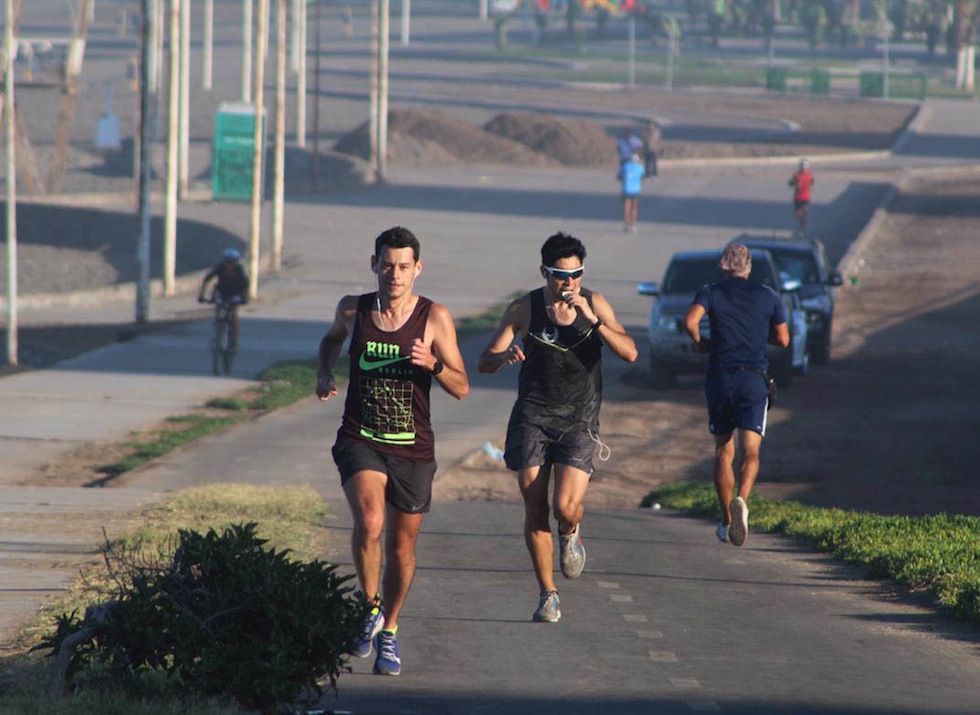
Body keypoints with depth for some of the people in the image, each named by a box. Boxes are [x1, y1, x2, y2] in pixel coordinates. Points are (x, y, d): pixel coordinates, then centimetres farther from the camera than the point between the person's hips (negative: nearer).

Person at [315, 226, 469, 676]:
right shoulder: (353, 310, 0)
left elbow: (462, 388, -5)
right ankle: (370, 606, -3)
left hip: (412, 449, 0)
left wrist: (432, 364, -24)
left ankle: (389, 631, 33)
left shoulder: (434, 318, -6)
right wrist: (325, 372, 5)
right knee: (369, 521, -26)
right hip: (359, 440, 0)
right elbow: (332, 338, 25)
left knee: (402, 546, 10)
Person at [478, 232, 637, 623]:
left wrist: (592, 320, -23)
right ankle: (547, 594, 13)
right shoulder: (525, 308, -1)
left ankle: (570, 534, 21)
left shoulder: (595, 305, 1)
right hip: (532, 417, 0)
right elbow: (485, 361, -1)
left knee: (566, 506, -16)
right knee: (535, 510, -2)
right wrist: (505, 355, -25)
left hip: (578, 421, 0)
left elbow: (629, 353, -10)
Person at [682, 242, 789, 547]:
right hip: (753, 379, -1)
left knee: (723, 452, 14)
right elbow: (783, 339, 11)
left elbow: (690, 321, -14)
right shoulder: (768, 296, 8)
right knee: (750, 451, -7)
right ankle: (741, 501, -35)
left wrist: (700, 342, 5)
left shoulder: (711, 293, 3)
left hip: (719, 378, 1)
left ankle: (727, 519, 18)